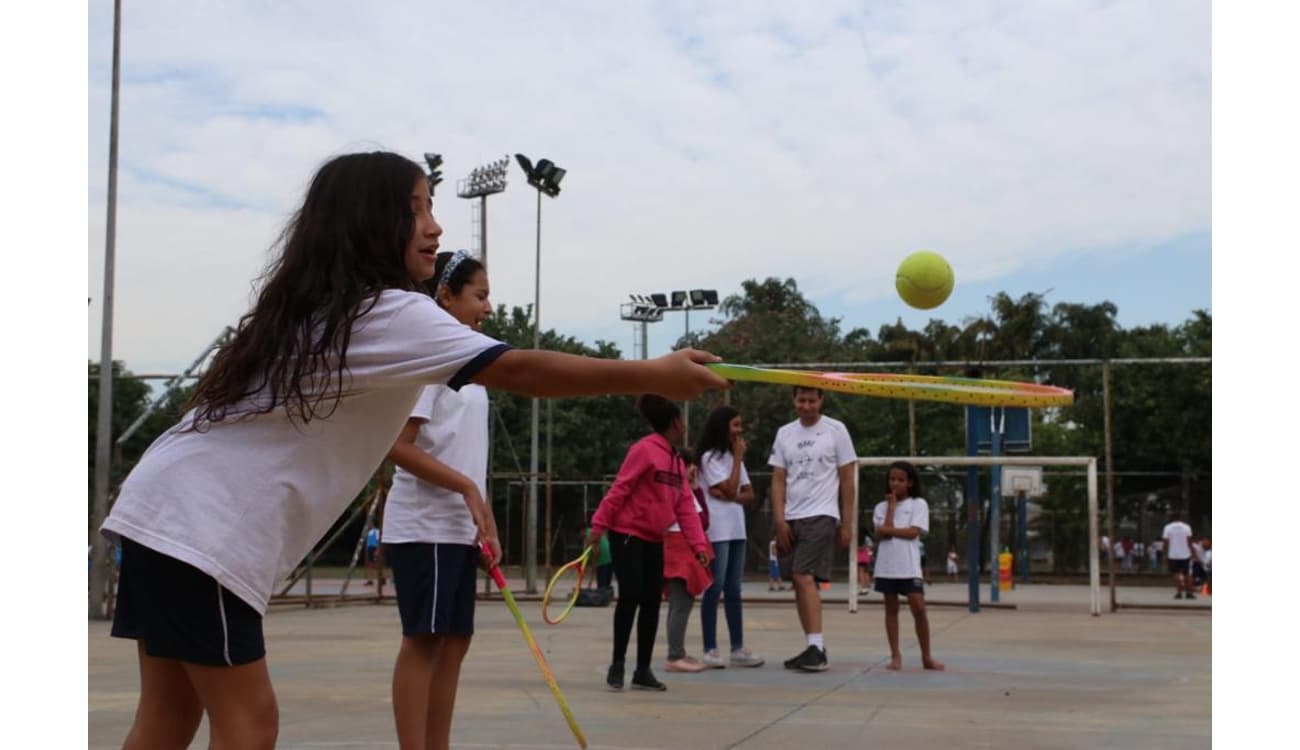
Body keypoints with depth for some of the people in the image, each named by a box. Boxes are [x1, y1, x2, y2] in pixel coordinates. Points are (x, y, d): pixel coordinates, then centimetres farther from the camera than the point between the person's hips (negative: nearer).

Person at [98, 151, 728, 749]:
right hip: (203, 526, -10)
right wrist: (656, 376, -18)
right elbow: (522, 371, -22)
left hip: (172, 512, 10)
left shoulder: (316, 307, 15)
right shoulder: (386, 311, -15)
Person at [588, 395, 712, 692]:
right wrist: (599, 525, -18)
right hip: (627, 534, -8)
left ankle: (643, 671, 12)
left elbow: (686, 506, 9)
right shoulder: (644, 449, -12)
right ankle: (617, 665, 2)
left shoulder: (677, 460, 12)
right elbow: (620, 489, -15)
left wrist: (699, 544, 2)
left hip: (654, 539, 8)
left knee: (652, 602, 6)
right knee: (630, 596, -11)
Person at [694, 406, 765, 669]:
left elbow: (748, 494, 14)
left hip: (736, 528, 8)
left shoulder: (732, 456, 18)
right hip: (717, 530, -8)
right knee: (715, 589, -8)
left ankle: (738, 648, 9)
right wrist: (738, 458, -7)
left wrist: (730, 496, -8)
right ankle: (710, 650, -7)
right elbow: (729, 489, -14)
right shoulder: (710, 456, -6)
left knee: (733, 590, 7)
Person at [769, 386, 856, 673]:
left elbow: (847, 479, 3)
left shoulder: (836, 430, 1)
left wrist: (846, 523, 0)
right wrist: (779, 520, -1)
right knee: (798, 582, 5)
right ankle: (813, 649, 13)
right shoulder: (784, 433, 12)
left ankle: (817, 648, -19)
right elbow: (778, 480, 10)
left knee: (804, 578, -18)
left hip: (821, 516, -5)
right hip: (790, 519, 5)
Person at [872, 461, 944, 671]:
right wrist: (891, 505, -2)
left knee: (919, 609, -7)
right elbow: (883, 533, -6)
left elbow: (913, 532, -8)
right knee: (891, 609, 6)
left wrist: (888, 529, -9)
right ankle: (895, 656, 12)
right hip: (886, 566, 2)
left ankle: (927, 657, 2)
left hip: (909, 567, -2)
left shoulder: (918, 504, 4)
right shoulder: (882, 507, 10)